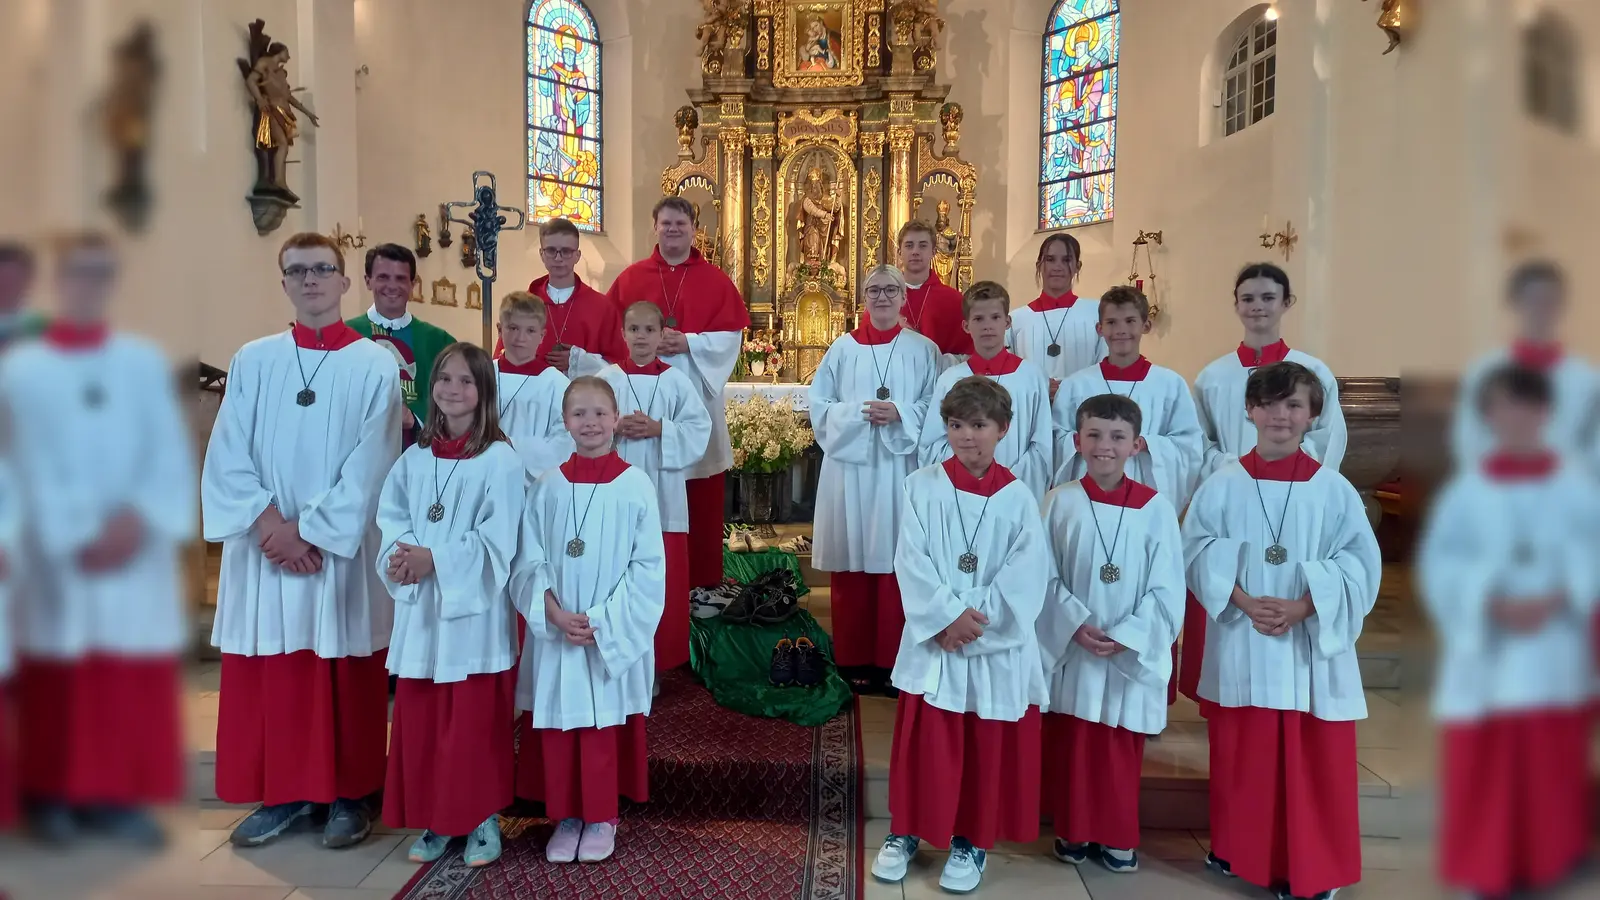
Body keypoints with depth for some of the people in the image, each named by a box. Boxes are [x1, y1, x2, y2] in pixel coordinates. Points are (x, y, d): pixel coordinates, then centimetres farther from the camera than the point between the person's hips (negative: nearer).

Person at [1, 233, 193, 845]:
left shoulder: (146, 362, 6)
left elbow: (171, 454, 0)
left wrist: (140, 518, -14)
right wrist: (77, 538, -12)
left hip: (139, 553, 1)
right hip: (58, 558, -1)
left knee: (135, 682, 4)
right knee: (61, 683, 6)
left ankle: (120, 794, 15)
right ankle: (53, 796, 21)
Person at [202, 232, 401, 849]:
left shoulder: (376, 366, -3)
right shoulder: (252, 361, 6)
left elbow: (371, 467, -8)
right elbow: (226, 456, 1)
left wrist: (310, 532, -12)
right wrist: (271, 522, -12)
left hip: (343, 548, -3)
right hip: (263, 547, 3)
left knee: (345, 674, 5)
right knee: (268, 676, 8)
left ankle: (349, 795, 19)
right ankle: (283, 792, 23)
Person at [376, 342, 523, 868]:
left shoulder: (500, 460, -9)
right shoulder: (415, 457, 9)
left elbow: (497, 541, -13)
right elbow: (392, 516, 8)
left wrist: (435, 560, -17)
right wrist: (398, 555, -11)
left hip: (473, 606, -5)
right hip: (419, 606, 5)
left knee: (476, 722, 3)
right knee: (420, 719, 11)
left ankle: (484, 820, 19)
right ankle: (434, 819, 27)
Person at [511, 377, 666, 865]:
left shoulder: (636, 485, -5)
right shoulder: (547, 486, 2)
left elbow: (649, 567, -7)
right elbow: (528, 563, 1)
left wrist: (601, 620, -13)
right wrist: (555, 613, -13)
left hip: (616, 634, -2)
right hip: (554, 632, 2)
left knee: (605, 726, 6)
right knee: (556, 726, 9)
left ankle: (601, 818, 24)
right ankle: (566, 817, 27)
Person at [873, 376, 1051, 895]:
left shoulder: (1018, 499, -2)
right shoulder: (922, 487, -2)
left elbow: (1026, 577, -9)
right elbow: (912, 564, -9)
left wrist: (976, 619, -17)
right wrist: (948, 615, -18)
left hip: (999, 647, 0)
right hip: (932, 641, 0)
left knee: (990, 749, 10)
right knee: (923, 744, 9)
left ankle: (972, 841, 30)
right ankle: (906, 830, 30)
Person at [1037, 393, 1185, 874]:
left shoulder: (1156, 507, -5)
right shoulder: (1060, 501, -5)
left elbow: (1167, 588, -5)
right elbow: (1045, 577, -4)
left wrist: (1125, 636, -13)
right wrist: (1076, 624, -15)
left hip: (1133, 653, 0)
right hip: (1070, 649, 0)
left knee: (1122, 748, 10)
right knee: (1069, 744, 10)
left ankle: (1118, 836, 29)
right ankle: (1072, 830, 29)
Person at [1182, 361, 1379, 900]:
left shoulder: (1333, 489, -3)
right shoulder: (1222, 484, -2)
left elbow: (1358, 562, -4)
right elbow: (1197, 552, -3)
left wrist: (1301, 607, -15)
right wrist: (1246, 603, -15)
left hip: (1311, 642, -1)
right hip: (1240, 640, 1)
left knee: (1314, 762, 6)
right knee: (1240, 757, 13)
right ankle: (1238, 851, 34)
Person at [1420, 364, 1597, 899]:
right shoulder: (1467, 488, -3)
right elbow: (1439, 562, -5)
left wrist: (1556, 600, -17)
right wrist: (1492, 602, -17)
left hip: (1555, 647, 1)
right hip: (1485, 650, -1)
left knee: (1553, 760, 11)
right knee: (1481, 762, 4)